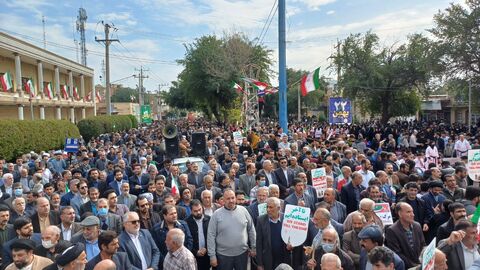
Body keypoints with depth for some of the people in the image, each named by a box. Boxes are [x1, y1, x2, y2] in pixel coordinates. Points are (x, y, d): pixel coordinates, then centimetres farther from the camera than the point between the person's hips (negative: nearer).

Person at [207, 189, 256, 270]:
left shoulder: (243, 210, -2)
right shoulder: (217, 214, -7)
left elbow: (251, 230, 6)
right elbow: (211, 236, -6)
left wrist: (253, 247, 8)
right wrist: (212, 255, -7)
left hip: (242, 253, 2)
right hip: (224, 255, -1)